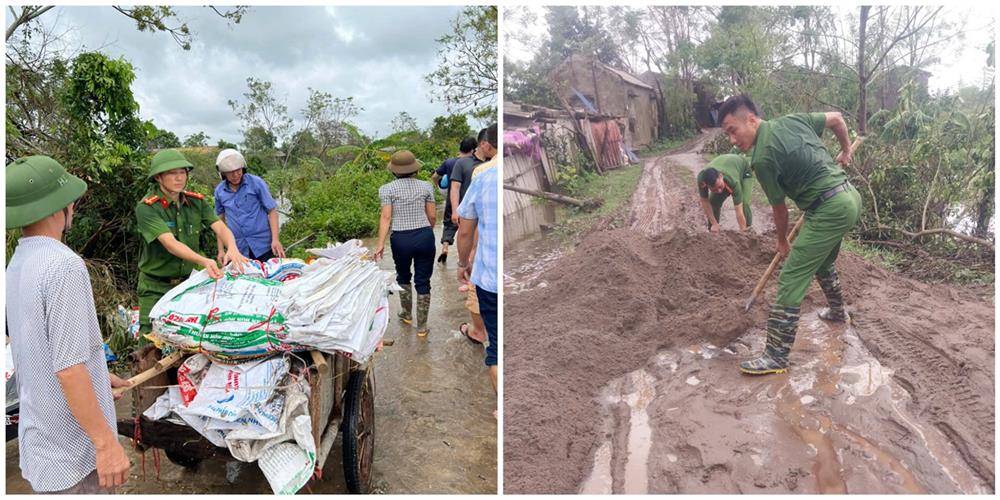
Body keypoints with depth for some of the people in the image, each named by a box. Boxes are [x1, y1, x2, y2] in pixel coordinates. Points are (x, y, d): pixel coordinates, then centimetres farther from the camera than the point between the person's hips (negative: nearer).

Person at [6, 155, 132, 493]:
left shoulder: (17, 263, 7)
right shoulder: (64, 265, -23)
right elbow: (68, 369, -26)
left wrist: (98, 375, 27)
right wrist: (106, 442, -21)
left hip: (39, 437, 9)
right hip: (72, 451, -9)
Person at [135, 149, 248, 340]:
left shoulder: (196, 201, 1)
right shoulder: (147, 208, -15)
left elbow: (220, 227, -12)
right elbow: (170, 243, -27)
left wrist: (232, 249, -34)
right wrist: (204, 261, -42)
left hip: (187, 281, 4)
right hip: (156, 287, -4)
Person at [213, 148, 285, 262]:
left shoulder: (256, 183, -4)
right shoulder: (219, 191, 5)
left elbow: (272, 211, -3)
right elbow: (220, 221, 14)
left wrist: (275, 240, -12)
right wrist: (221, 250, 10)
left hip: (263, 245, -2)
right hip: (238, 249, 3)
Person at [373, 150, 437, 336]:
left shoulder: (387, 189, -3)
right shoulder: (426, 186, 3)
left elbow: (386, 217, -10)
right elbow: (432, 216, 5)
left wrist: (380, 244, -10)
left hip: (401, 239, -1)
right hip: (424, 237, 1)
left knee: (403, 276, 24)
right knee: (423, 281, 8)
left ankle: (406, 314, 40)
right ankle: (422, 327, 13)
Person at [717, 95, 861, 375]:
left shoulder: (763, 159, -15)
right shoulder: (793, 119, 6)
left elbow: (780, 208, -4)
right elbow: (837, 118, 19)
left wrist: (782, 241, 15)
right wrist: (845, 150, 36)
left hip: (829, 209, -9)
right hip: (850, 196, 9)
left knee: (791, 279, -9)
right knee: (823, 263, 31)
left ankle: (776, 357, -8)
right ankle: (837, 311, 54)